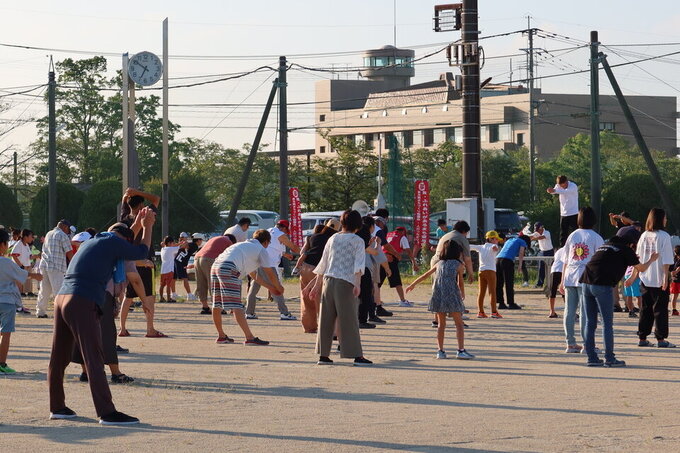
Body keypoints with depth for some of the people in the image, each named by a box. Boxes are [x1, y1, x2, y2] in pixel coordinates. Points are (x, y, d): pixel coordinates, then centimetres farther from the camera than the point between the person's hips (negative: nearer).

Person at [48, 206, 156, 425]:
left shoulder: (92, 242, 27)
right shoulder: (113, 242, 2)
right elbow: (140, 252, 14)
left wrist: (138, 224, 50)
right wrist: (148, 227, 27)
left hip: (62, 299, 9)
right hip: (82, 303, -9)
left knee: (59, 358, 14)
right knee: (94, 360, -11)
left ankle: (57, 407, 24)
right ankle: (107, 413, -15)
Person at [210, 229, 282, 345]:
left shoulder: (245, 245, 37)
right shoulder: (261, 250, 13)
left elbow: (253, 275, 44)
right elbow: (270, 274, 18)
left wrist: (270, 287, 50)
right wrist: (279, 288, 36)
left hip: (215, 266, 8)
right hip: (229, 268, -8)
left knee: (217, 305, 17)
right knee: (236, 306, -13)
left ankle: (221, 336, 29)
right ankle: (249, 338, -17)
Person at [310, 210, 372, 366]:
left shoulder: (333, 239, 16)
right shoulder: (358, 241, 1)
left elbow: (323, 263, 18)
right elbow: (359, 263, -11)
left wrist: (317, 284, 23)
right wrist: (357, 284, -18)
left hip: (328, 281, 5)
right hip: (345, 283, -5)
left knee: (326, 320, 7)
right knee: (349, 320, -4)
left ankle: (323, 355, 8)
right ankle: (357, 356, -3)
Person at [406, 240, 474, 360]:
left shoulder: (439, 263, 17)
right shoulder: (458, 265, 7)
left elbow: (425, 275, 22)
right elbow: (461, 282, 9)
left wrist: (412, 285, 35)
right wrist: (462, 294, 29)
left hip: (438, 295, 4)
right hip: (452, 295, -4)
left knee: (441, 324, 12)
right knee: (459, 324, 2)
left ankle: (440, 351, 8)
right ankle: (461, 350, -6)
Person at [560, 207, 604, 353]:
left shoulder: (572, 236, 10)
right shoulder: (596, 237, -2)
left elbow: (566, 260, 14)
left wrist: (563, 280, 19)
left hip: (569, 276, 4)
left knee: (569, 311, 6)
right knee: (585, 311, -3)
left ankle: (570, 343, 10)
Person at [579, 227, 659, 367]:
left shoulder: (605, 245, 23)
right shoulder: (625, 250, 4)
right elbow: (641, 268, 15)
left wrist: (630, 260, 46)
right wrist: (651, 260, 35)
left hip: (586, 283, 7)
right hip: (603, 286, -7)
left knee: (590, 323, 10)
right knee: (607, 323, 0)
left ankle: (592, 358, 10)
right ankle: (609, 358, 0)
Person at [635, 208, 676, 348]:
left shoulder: (644, 236, 7)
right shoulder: (664, 236, -9)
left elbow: (638, 257, 12)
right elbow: (666, 260, -14)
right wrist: (665, 277, -13)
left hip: (645, 278, 5)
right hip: (659, 278, -5)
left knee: (645, 308, 11)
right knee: (660, 308, 0)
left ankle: (642, 338, 11)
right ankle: (661, 339, -1)